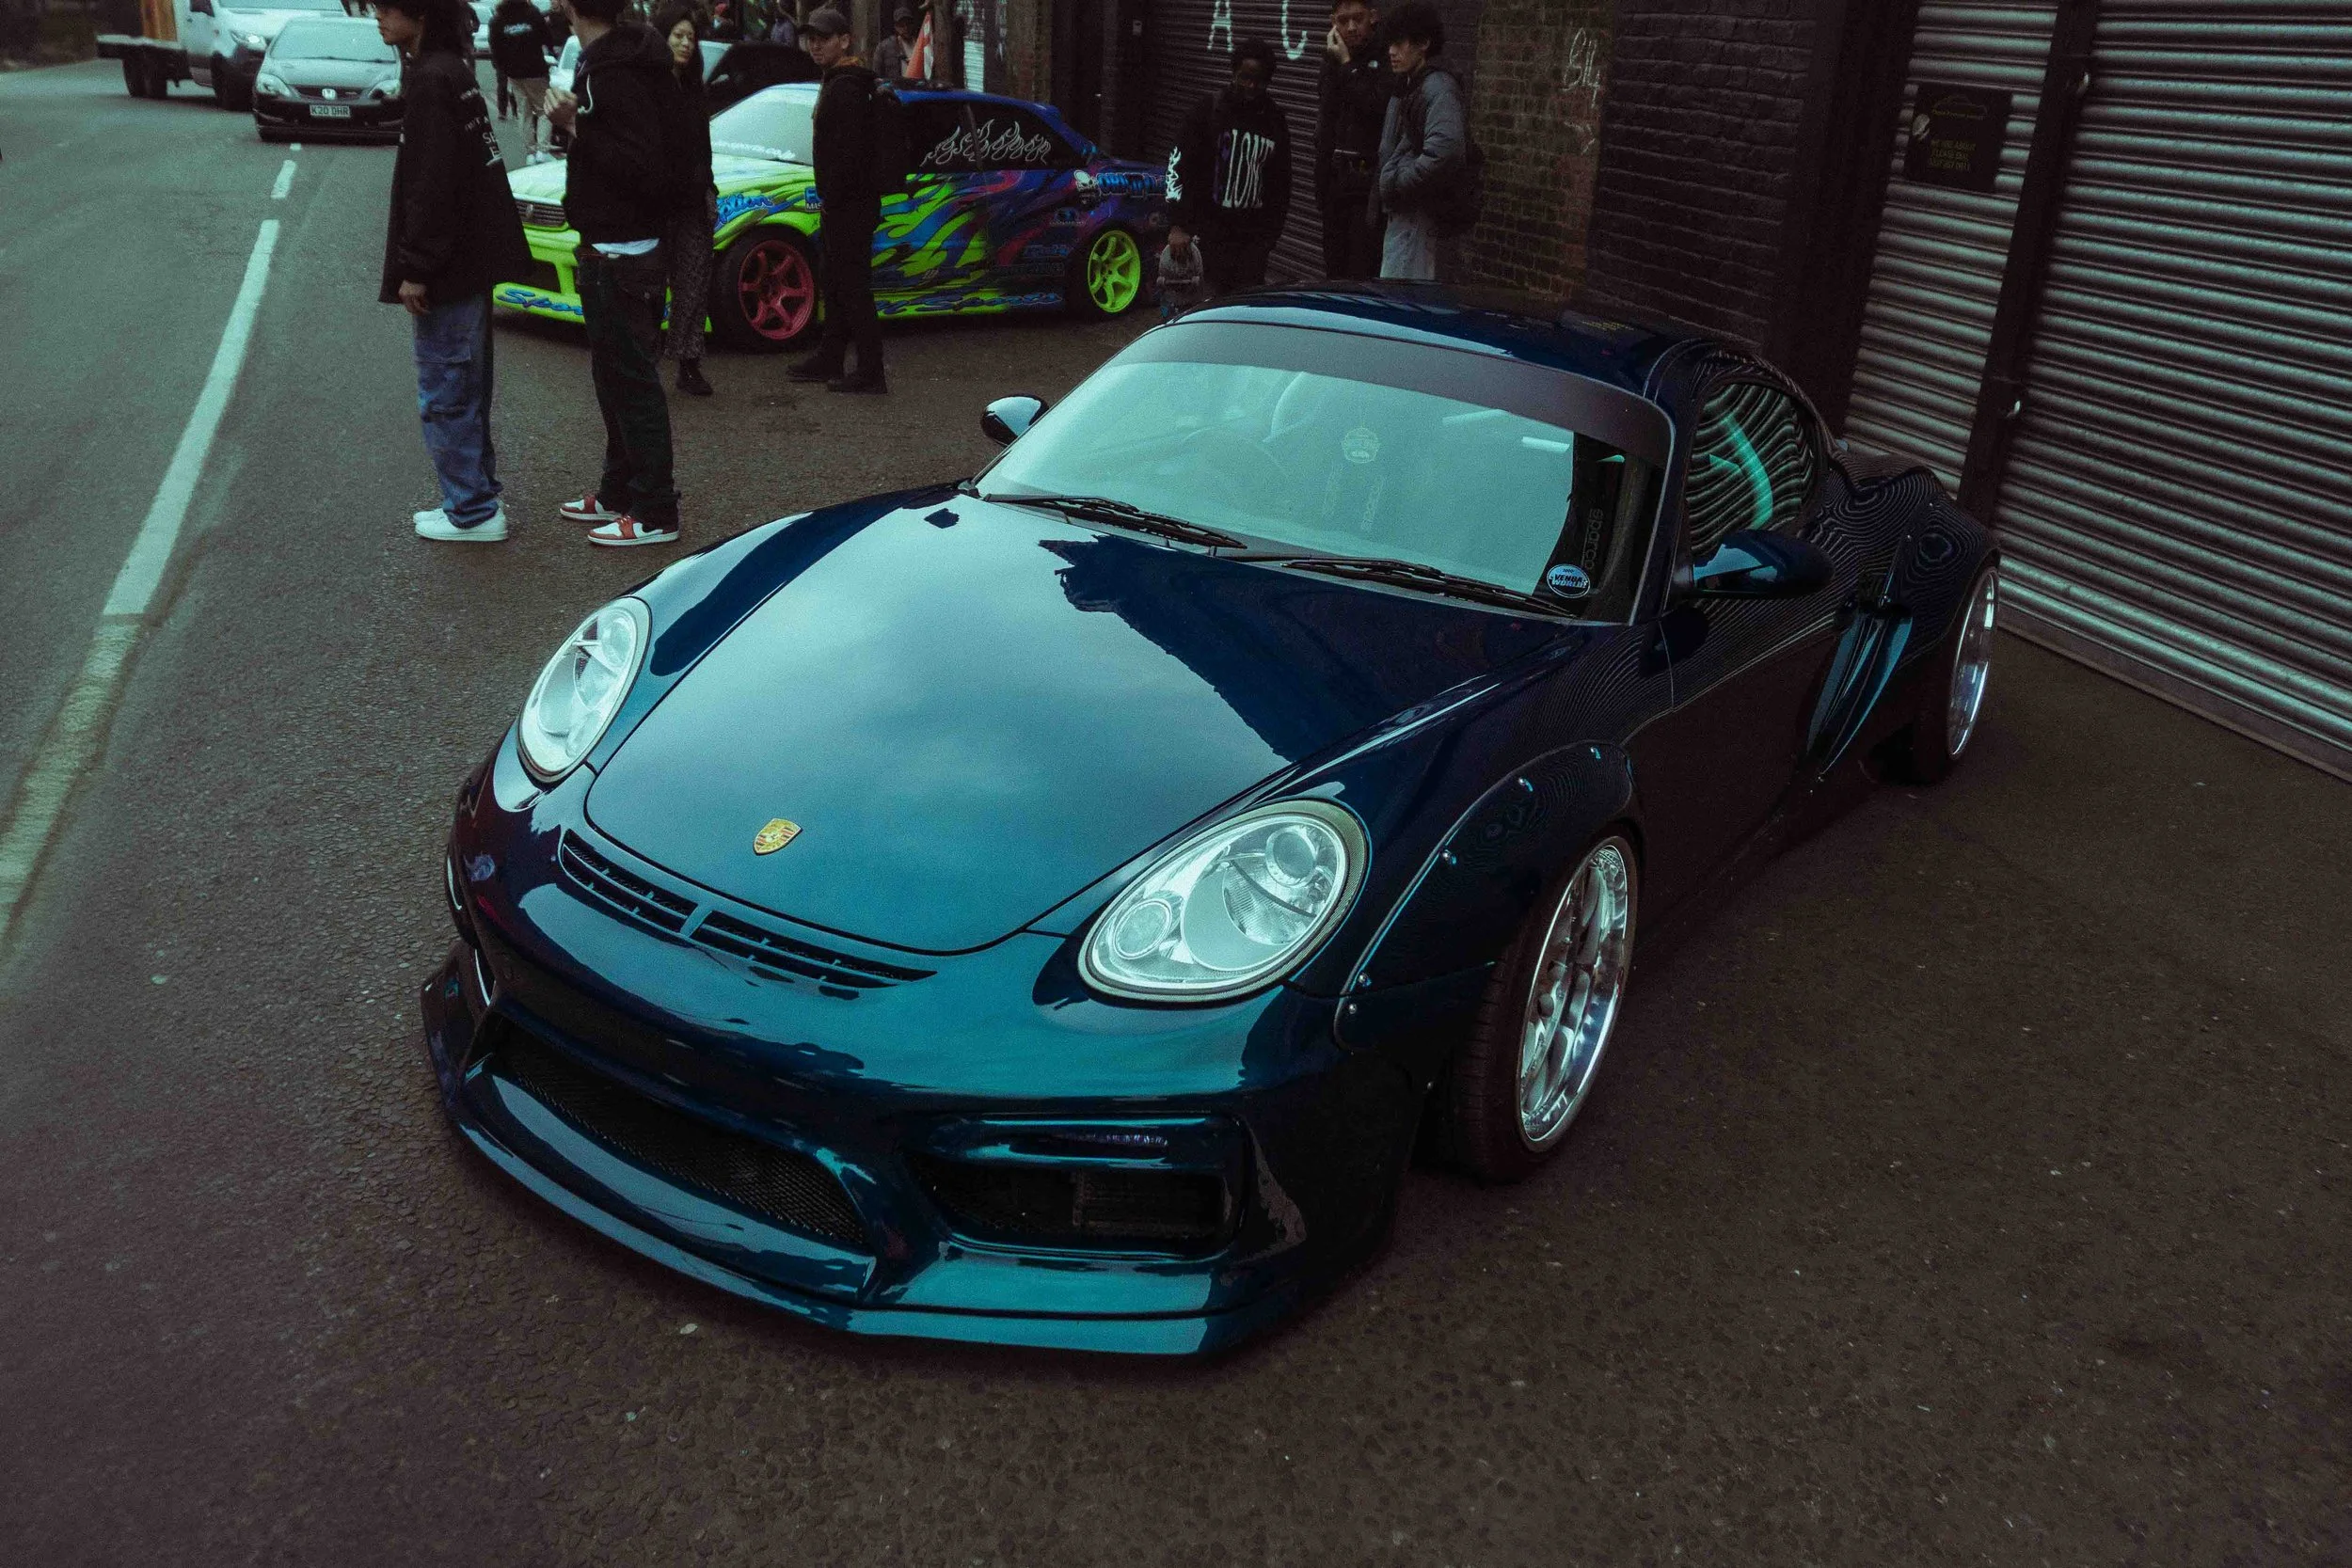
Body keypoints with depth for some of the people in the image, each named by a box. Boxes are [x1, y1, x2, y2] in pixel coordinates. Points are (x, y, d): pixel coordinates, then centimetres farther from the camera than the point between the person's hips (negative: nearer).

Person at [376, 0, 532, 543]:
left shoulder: (432, 78, -17)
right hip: (471, 260, 10)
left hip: (449, 270, -10)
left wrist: (415, 269, -19)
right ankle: (477, 496, 26)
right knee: (465, 387, 17)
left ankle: (473, 512, 4)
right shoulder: (453, 69, 12)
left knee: (445, 391, -2)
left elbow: (431, 185, -22)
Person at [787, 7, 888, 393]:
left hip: (849, 206, -11)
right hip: (841, 205, 11)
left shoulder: (846, 88, -17)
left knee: (853, 287, -9)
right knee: (835, 285, 18)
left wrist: (832, 199, -20)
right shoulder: (838, 83, 18)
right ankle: (829, 361, 28)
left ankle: (871, 373, -8)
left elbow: (847, 152, -25)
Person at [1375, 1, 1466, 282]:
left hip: (1420, 214, -10)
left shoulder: (1438, 89, -14)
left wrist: (1395, 185, -18)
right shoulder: (1407, 87, 16)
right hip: (1403, 214, 10)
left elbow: (1443, 154, -28)